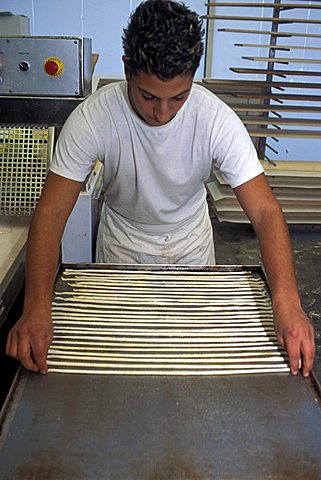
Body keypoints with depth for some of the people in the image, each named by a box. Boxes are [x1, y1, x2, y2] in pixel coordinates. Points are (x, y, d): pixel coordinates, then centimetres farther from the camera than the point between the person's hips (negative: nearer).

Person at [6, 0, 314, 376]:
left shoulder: (217, 119, -30)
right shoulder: (92, 117, -32)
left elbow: (265, 211, -33)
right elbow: (52, 211, -33)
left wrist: (286, 304, -46)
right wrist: (36, 306, -46)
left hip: (191, 240, 1)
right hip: (122, 241, 0)